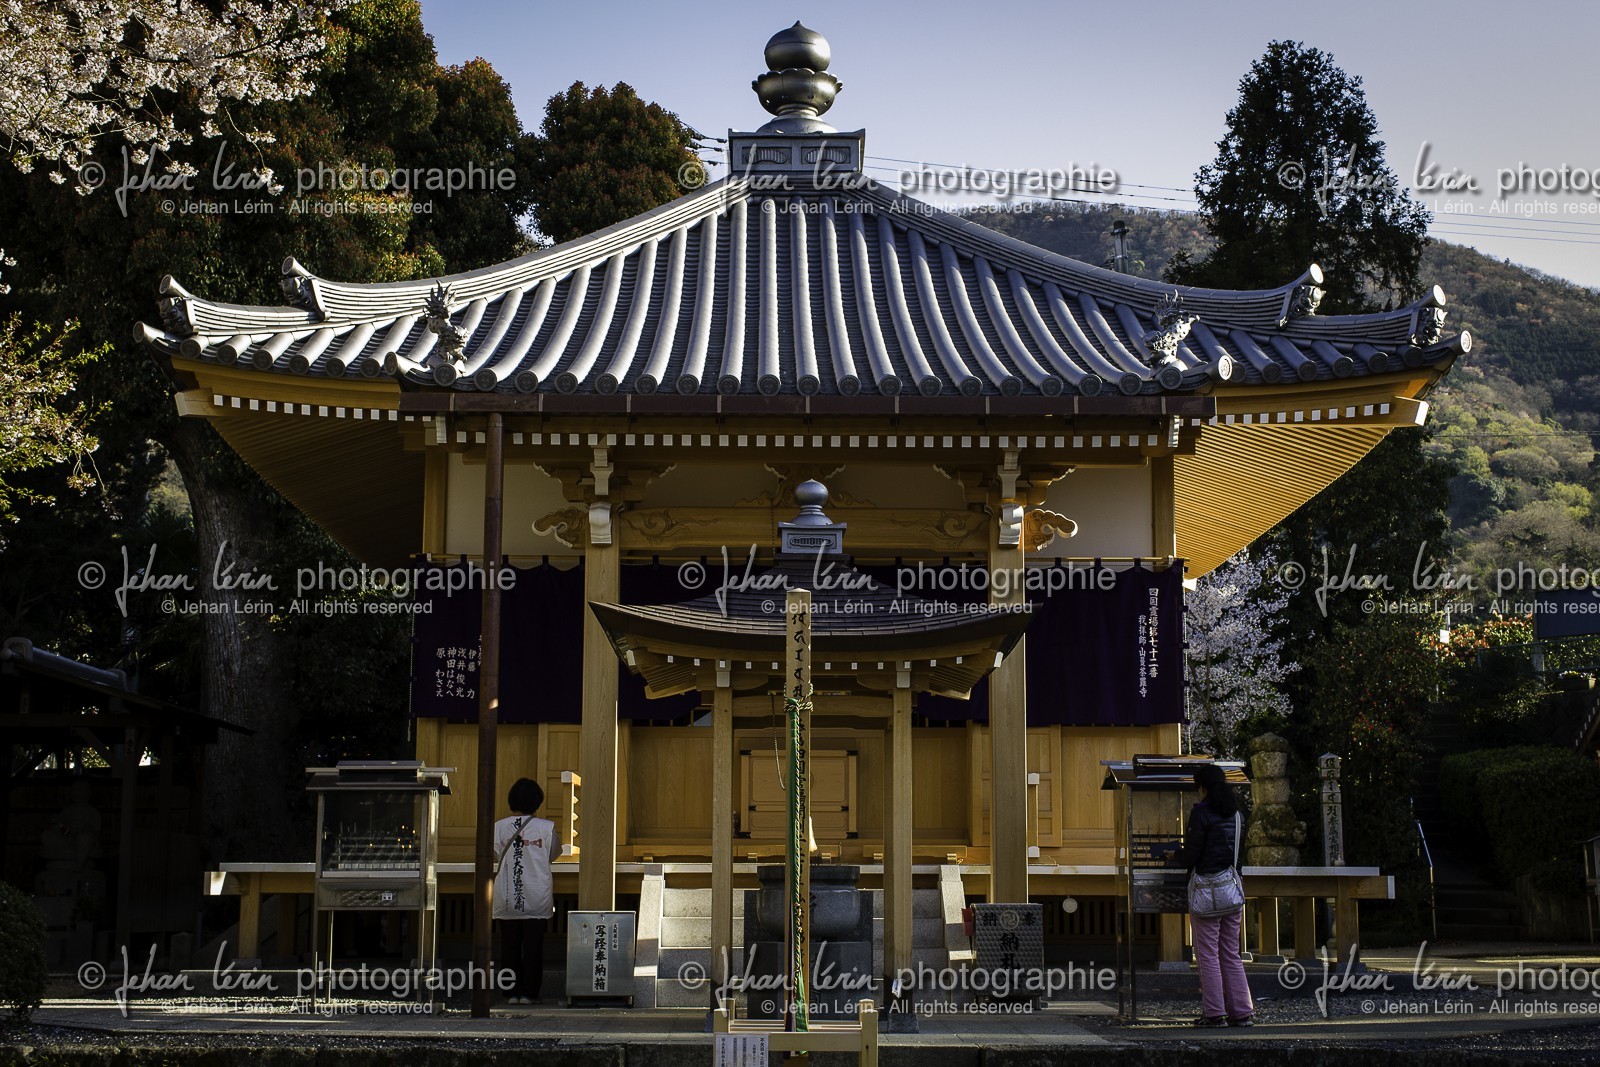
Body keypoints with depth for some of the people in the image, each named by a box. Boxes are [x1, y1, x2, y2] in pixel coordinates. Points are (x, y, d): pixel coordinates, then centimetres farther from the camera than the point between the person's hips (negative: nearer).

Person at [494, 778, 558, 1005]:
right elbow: (552, 856, 7)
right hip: (537, 900, -1)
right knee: (533, 946, 4)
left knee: (510, 945, 8)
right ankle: (529, 992, 4)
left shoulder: (500, 827, -3)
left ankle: (513, 992, 9)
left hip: (507, 899, 1)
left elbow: (496, 858, -2)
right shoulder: (547, 827, -5)